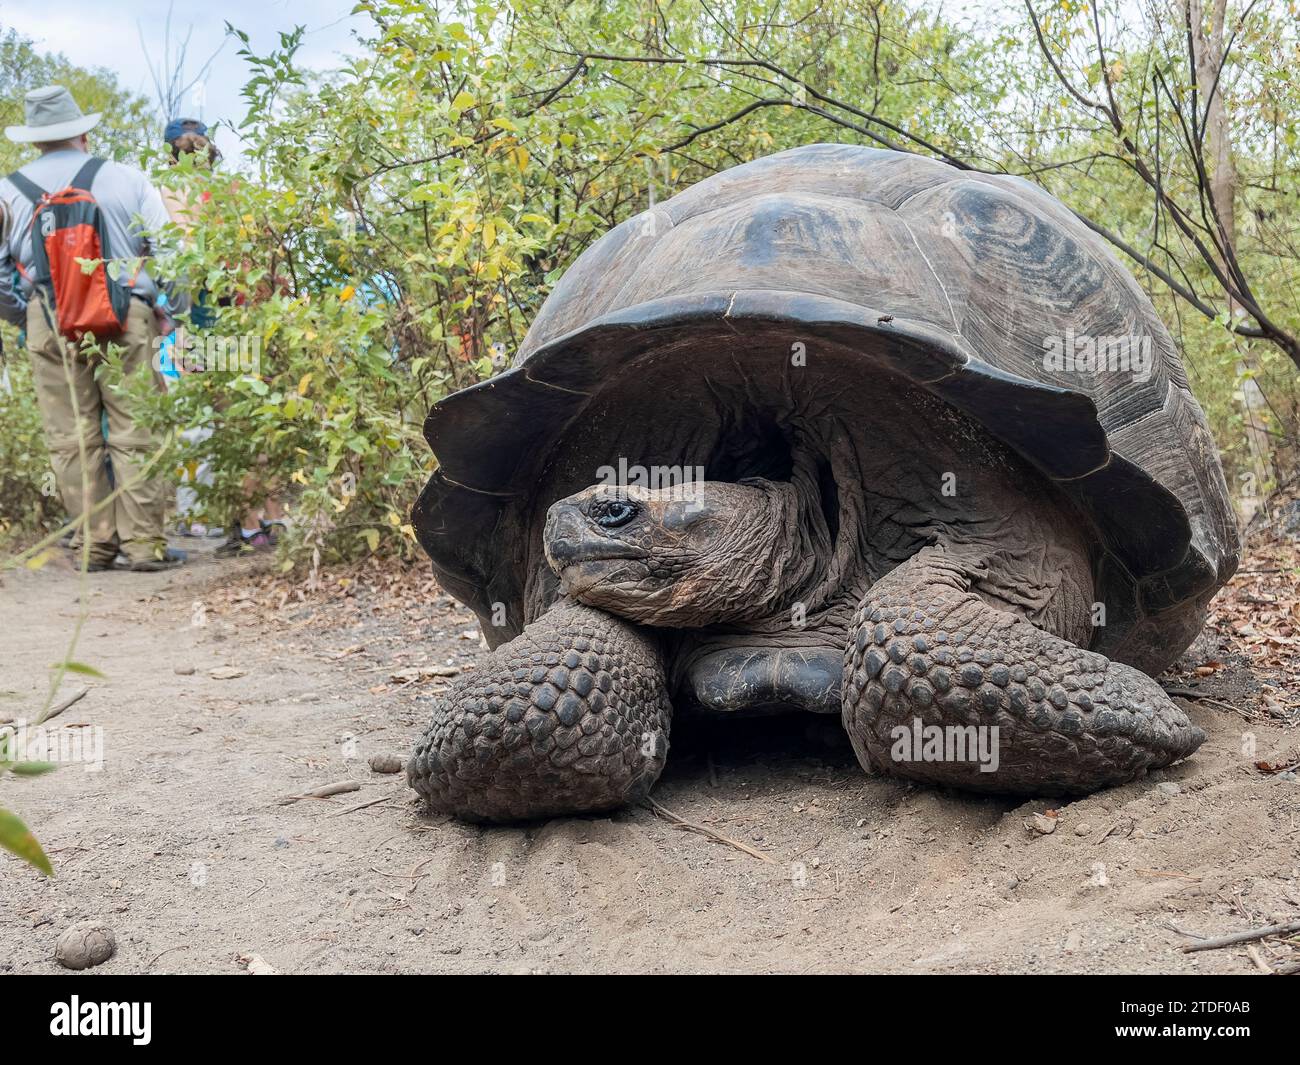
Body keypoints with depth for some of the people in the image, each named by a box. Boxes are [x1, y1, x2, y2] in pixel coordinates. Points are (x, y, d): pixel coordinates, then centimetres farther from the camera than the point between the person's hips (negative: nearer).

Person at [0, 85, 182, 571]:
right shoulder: (125, 179, 5)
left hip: (51, 326, 1)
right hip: (128, 318, -1)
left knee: (73, 439, 7)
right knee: (134, 434, 2)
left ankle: (97, 544, 10)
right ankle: (144, 542, 2)